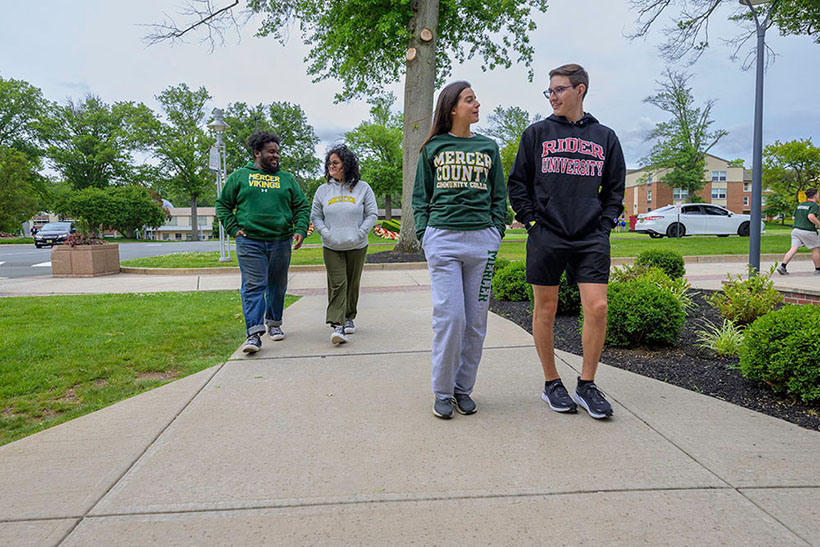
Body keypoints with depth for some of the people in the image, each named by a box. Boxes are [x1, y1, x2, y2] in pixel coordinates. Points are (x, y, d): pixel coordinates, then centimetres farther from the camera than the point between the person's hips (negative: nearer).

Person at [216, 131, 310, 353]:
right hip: (250, 242, -2)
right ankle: (254, 334, -11)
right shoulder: (239, 176, 8)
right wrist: (234, 229, 0)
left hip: (281, 242, 3)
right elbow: (223, 205, 13)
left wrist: (300, 230, -3)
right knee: (253, 286, -10)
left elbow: (302, 207, 14)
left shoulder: (287, 179, 13)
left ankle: (274, 323, 30)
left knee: (277, 286, 12)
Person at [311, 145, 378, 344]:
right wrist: (326, 234, -6)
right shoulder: (323, 190, 8)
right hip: (331, 248, 0)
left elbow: (372, 214, 3)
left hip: (357, 247, 0)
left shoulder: (362, 188, 3)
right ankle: (337, 325, -13)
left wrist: (359, 234, -8)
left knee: (352, 284, 9)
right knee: (337, 285, -9)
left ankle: (349, 318, 27)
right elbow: (315, 216, 10)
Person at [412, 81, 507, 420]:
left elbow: (500, 196, 17)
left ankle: (464, 388, 17)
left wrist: (496, 232, 5)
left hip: (482, 238, 2)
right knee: (450, 317, -8)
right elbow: (420, 197, 13)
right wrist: (423, 234, 1)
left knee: (476, 320, 3)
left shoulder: (489, 147, 16)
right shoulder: (433, 148, 11)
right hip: (442, 238, -2)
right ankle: (443, 392, 7)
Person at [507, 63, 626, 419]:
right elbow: (518, 183, 8)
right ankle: (552, 384, 19)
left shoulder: (605, 137, 13)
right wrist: (531, 220, -2)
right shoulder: (537, 133, 9)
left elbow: (615, 188, 17)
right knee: (545, 310, 4)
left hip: (591, 238, 1)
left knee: (597, 308, -7)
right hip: (546, 236, -1)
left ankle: (586, 385, 10)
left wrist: (605, 224, 4)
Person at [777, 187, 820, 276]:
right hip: (808, 231, -6)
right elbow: (811, 216, -21)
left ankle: (782, 266, -17)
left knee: (793, 249, -2)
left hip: (796, 229, 6)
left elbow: (794, 217, 18)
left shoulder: (800, 204, 16)